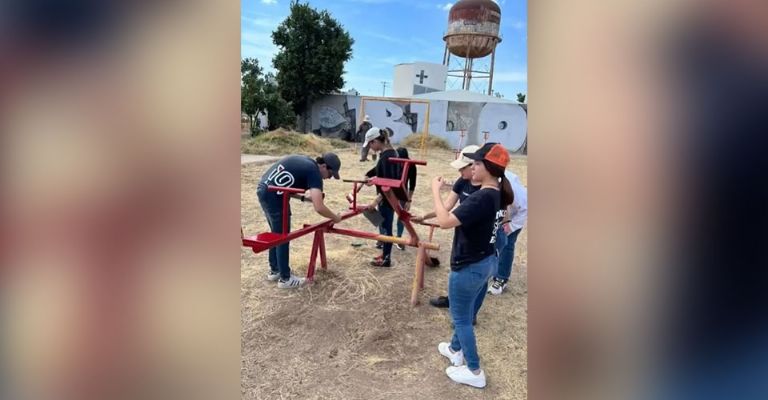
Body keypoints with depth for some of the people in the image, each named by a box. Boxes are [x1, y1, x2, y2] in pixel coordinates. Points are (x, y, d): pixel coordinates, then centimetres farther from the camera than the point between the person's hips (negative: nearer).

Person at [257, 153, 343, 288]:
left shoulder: (304, 161, 16)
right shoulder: (314, 172, -11)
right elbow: (319, 208, -21)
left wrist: (305, 198, 15)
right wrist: (335, 218, -4)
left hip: (263, 190, 10)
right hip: (274, 196, -9)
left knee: (276, 234, 22)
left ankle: (274, 271, 35)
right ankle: (285, 279, 16)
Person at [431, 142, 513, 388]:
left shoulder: (481, 198, -28)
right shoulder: (498, 195, 2)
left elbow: (445, 222, -32)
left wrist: (435, 190, -21)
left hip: (468, 267, -9)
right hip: (487, 261, 9)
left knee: (461, 318, 10)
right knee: (465, 314, 27)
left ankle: (474, 372, 23)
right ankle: (456, 349, 47)